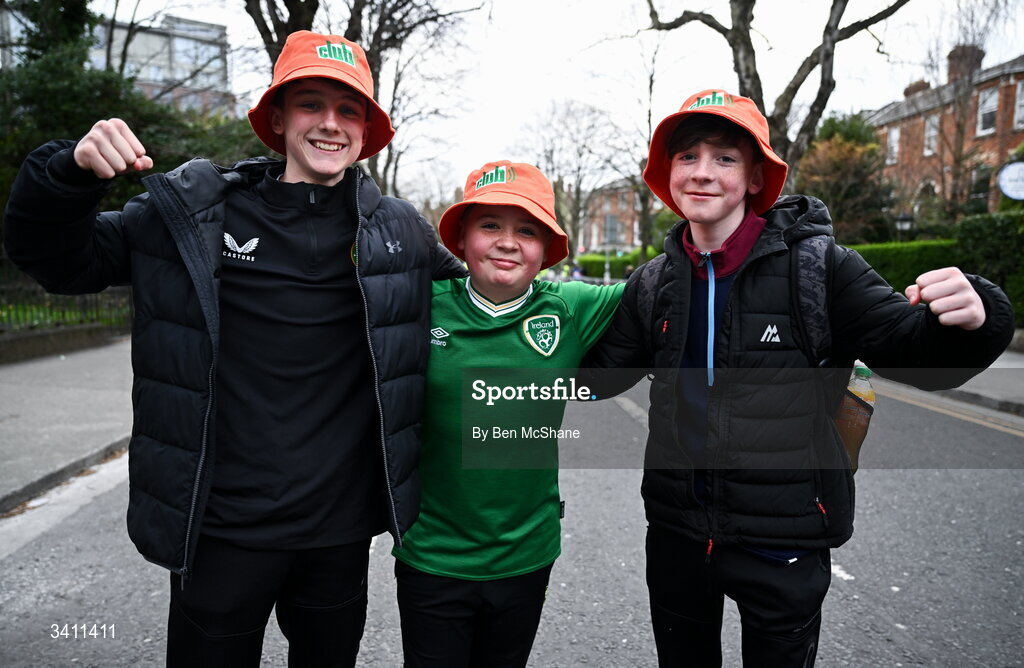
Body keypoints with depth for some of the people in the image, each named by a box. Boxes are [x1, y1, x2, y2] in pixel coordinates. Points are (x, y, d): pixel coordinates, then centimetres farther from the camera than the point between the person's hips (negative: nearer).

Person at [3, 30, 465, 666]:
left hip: (342, 531, 2)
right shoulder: (190, 212, -4)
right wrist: (71, 170, -14)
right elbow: (54, 258, 3)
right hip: (221, 532, -1)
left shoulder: (403, 232, 0)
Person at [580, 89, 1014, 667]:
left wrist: (967, 321, -33)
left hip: (783, 543, -3)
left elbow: (910, 351, -12)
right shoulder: (652, 284, 0)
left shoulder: (818, 267, -13)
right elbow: (600, 372, 2)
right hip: (676, 532, 4)